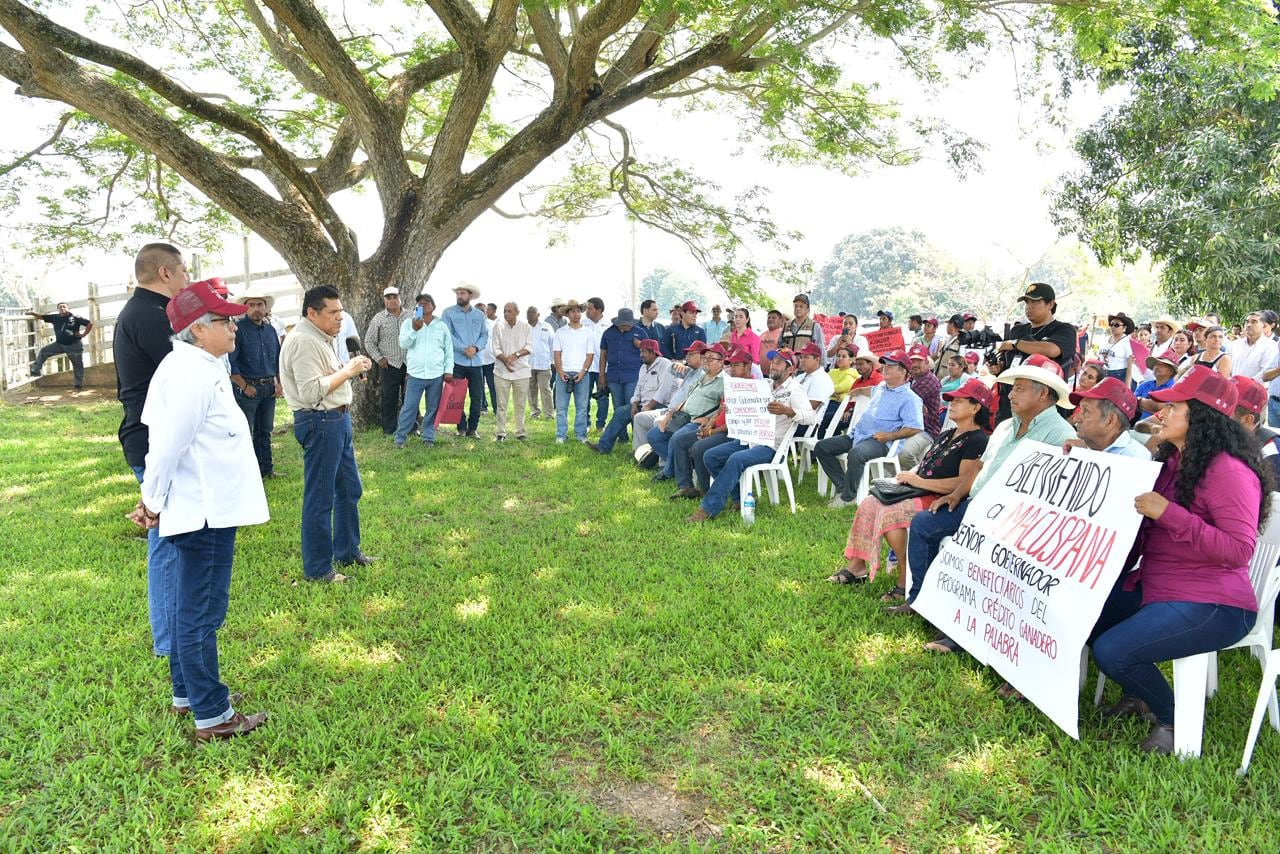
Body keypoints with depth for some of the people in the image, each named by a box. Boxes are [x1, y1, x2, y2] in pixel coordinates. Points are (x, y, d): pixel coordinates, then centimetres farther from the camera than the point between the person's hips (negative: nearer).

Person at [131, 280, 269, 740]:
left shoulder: (190, 366, 11)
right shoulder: (194, 375, -22)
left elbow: (164, 437, 14)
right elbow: (169, 444, -22)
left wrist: (154, 500, 15)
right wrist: (154, 503, -8)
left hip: (199, 509, 11)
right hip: (205, 514, -11)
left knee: (189, 608, 21)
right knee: (201, 615, 0)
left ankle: (187, 693, 36)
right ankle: (212, 716, 12)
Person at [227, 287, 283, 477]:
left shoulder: (271, 330, 11)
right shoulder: (238, 329, -10)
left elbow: (278, 360, 19)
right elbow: (230, 363, -13)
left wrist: (279, 384, 9)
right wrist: (245, 387, -13)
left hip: (269, 388, 6)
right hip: (247, 388, -6)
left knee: (265, 431, 14)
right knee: (245, 433, -1)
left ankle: (266, 468, 23)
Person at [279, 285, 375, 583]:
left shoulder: (319, 338, 15)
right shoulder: (303, 341, -18)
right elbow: (311, 391, -25)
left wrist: (351, 368, 8)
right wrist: (347, 371, -18)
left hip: (337, 419, 11)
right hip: (320, 423, -11)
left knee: (350, 489, 19)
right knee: (320, 499, -1)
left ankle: (348, 551, 34)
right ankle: (317, 569, 10)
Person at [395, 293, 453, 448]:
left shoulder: (442, 325, 7)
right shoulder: (409, 322, 3)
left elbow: (449, 350, 9)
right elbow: (403, 344, -7)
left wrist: (448, 370, 2)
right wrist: (414, 329, -22)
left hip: (437, 375, 2)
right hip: (415, 374, -2)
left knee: (433, 409, 9)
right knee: (409, 408, -1)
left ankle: (429, 437, 20)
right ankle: (400, 437, 9)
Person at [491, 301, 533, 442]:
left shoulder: (526, 327, 3)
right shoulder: (498, 326, 2)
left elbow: (529, 347, -3)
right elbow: (496, 349, -2)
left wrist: (516, 355, -17)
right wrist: (505, 360, -18)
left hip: (521, 371, 0)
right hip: (502, 371, 0)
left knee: (520, 404, 5)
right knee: (501, 404, 1)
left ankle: (520, 432, 14)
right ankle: (501, 433, 8)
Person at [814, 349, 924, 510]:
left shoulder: (910, 398, -5)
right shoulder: (880, 387, 20)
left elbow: (916, 428, -15)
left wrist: (889, 436, -19)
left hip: (879, 441, -9)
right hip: (857, 435, 9)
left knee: (856, 453, -40)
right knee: (821, 447, -2)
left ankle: (848, 497, -23)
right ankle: (842, 486, -5)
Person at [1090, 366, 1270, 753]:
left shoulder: (1228, 471, -17)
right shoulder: (1171, 461, 12)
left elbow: (1239, 550, -25)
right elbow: (1144, 527, 24)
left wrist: (1168, 513, -29)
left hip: (1212, 605, -9)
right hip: (1153, 588, 9)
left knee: (1111, 650, -25)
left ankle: (1171, 718, 6)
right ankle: (1139, 695, 16)